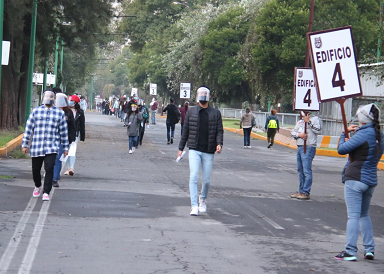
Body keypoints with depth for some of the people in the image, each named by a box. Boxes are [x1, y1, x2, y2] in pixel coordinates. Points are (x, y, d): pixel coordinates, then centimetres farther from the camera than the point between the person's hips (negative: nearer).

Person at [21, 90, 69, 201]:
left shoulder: (59, 113, 7)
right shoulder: (36, 111, 6)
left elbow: (64, 131, 10)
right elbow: (28, 129, 6)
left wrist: (65, 147, 10)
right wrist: (25, 145, 3)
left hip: (52, 148, -1)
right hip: (36, 147, 1)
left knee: (49, 169, -15)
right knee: (35, 170, 9)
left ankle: (46, 193, -7)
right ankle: (38, 186, 38)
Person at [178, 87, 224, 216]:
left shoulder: (215, 113, 5)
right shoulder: (191, 112, 5)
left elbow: (219, 131, 3)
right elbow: (185, 131, 10)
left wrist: (219, 144, -15)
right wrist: (181, 148, 9)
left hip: (208, 151, 1)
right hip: (194, 150, -1)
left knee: (206, 180, 7)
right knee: (193, 177, -13)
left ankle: (202, 199, 34)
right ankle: (194, 206, -12)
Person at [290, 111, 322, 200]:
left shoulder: (315, 119, 0)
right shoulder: (300, 121, 21)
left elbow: (318, 130, -16)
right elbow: (292, 132, 16)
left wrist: (308, 121, -13)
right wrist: (299, 134, -4)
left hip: (308, 148, -8)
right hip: (299, 147, 8)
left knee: (307, 171, -11)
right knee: (300, 171, 12)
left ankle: (306, 193, -10)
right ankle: (301, 191, 18)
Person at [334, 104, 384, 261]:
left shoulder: (363, 134, -16)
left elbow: (341, 149, -16)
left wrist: (344, 133, 3)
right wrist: (354, 136, 14)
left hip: (355, 179, -8)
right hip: (371, 180, 8)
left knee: (353, 216, -8)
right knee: (364, 215, 19)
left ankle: (350, 251, -9)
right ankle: (369, 250, 17)